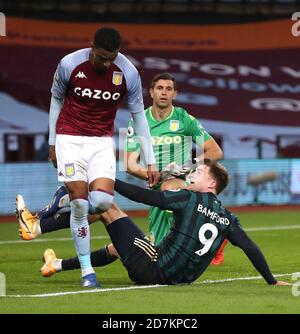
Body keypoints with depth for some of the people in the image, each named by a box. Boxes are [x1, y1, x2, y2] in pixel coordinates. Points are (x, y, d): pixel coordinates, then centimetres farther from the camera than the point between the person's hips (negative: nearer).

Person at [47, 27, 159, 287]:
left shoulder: (128, 73, -11)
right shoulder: (69, 64, -14)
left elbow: (139, 115, 0)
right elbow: (56, 100, 4)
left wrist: (151, 162, 0)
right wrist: (52, 143, 7)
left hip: (102, 141, 2)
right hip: (70, 138, -2)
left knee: (102, 201, -19)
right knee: (80, 204, -10)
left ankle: (66, 201, 15)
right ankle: (87, 270, 1)